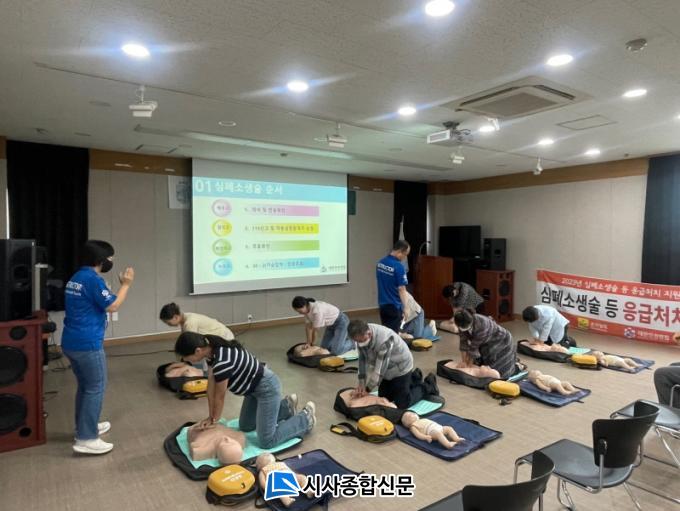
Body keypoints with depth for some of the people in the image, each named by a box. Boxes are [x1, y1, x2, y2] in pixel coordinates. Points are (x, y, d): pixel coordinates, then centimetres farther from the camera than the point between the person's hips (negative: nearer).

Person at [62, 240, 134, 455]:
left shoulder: (77, 277, 14)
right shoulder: (93, 279, -17)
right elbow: (112, 306, -17)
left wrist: (122, 284, 17)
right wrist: (126, 284, -7)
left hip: (71, 342, 10)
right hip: (87, 344, -10)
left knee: (85, 386, 21)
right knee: (96, 388, -1)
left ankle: (84, 427, 33)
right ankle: (86, 439, 3)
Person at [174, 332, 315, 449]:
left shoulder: (222, 361, -34)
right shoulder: (211, 350, -5)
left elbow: (220, 396, -18)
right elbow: (211, 386, 2)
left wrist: (214, 420, 0)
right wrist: (210, 417, 4)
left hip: (266, 387, -10)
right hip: (254, 387, 10)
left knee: (267, 442, -7)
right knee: (245, 427, 22)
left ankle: (306, 419, 11)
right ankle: (286, 407, 30)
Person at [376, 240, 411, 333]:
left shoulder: (380, 263, 3)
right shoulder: (398, 267, -21)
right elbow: (401, 289, -20)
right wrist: (406, 308, -14)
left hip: (382, 304, 7)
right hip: (394, 306, -7)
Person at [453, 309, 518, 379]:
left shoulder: (481, 326, -40)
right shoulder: (463, 323, -21)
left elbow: (474, 346, -30)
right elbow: (463, 342, -16)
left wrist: (469, 364, -21)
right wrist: (464, 361, -19)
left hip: (501, 342, -7)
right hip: (487, 344, 7)